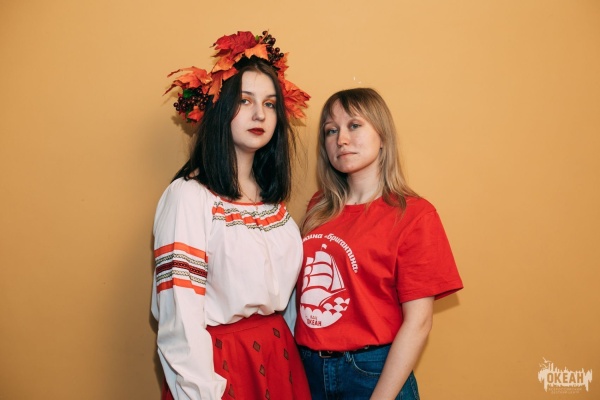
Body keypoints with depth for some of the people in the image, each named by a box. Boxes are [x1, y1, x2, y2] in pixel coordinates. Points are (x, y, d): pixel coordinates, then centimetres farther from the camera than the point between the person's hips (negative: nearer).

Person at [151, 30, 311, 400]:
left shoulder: (273, 196, 4)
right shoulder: (188, 195, -17)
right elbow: (179, 312, -18)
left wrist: (284, 345, 10)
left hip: (279, 354, 6)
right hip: (221, 360, -6)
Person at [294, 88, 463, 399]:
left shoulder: (413, 214, -11)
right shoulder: (319, 208, 2)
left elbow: (418, 322, -13)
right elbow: (306, 287, 6)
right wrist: (299, 364, -3)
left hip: (374, 372, -4)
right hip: (308, 368, 4)